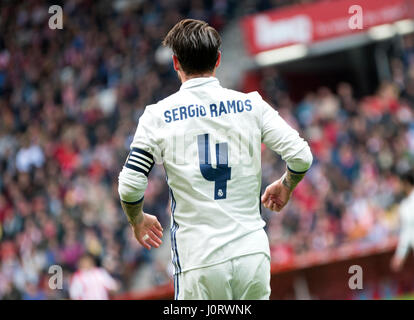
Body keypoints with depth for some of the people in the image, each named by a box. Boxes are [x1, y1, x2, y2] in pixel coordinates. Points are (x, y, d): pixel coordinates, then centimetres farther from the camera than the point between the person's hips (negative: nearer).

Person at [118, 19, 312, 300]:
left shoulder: (158, 116, 0)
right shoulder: (251, 105, 4)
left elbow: (130, 187, -3)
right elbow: (301, 156, 0)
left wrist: (138, 222, 19)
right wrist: (285, 188, 22)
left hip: (200, 260, -2)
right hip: (252, 251, 2)